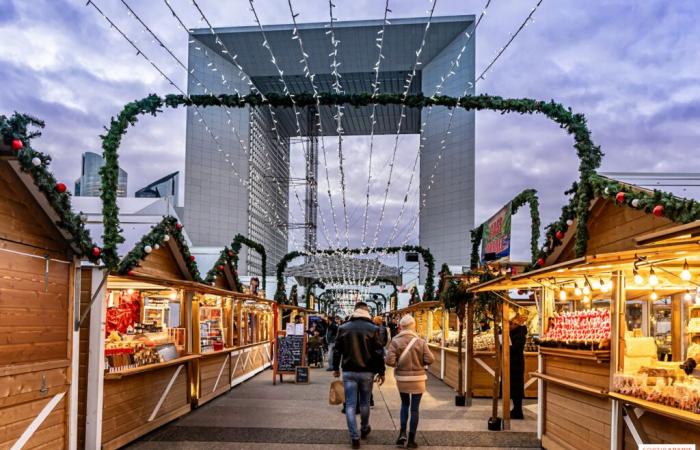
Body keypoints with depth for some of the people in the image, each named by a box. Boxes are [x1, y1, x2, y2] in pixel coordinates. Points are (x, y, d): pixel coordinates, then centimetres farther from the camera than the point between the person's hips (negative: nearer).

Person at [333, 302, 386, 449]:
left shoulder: (343, 328, -1)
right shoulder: (373, 329, -6)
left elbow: (337, 351, 4)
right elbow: (379, 353, -6)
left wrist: (336, 368, 16)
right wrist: (381, 372, 1)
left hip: (349, 372, 0)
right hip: (367, 372, 0)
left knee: (350, 405, 3)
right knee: (365, 403, 18)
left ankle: (354, 437, -1)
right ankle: (364, 429, 35)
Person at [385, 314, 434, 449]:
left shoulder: (395, 341, -8)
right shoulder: (420, 341, -8)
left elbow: (390, 361, -16)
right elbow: (430, 360, -12)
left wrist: (398, 365, 5)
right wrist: (420, 362, 8)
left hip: (401, 378, 1)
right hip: (417, 378, -1)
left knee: (404, 404, 22)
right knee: (414, 408, 8)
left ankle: (402, 433, 10)